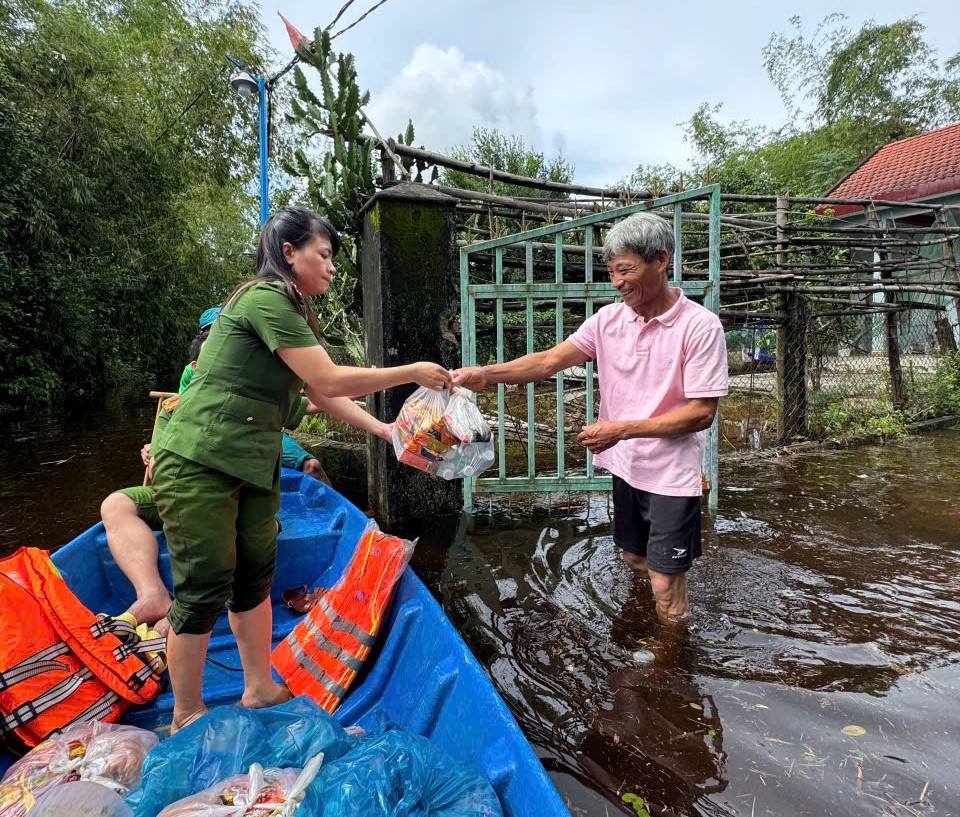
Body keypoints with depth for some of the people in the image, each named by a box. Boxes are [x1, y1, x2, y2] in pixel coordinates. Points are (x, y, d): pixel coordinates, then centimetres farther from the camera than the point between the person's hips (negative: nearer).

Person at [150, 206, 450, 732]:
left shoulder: (289, 310, 14)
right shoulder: (267, 299, -17)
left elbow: (321, 395, 13)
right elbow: (329, 381, -21)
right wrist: (412, 372, -12)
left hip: (253, 466, 9)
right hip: (199, 464, -9)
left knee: (255, 578, 14)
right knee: (204, 589, 1)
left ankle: (259, 689, 30)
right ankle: (186, 717, 21)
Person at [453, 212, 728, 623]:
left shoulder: (700, 326, -18)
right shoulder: (609, 319, -3)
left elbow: (701, 413, -19)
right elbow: (549, 361, -8)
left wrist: (622, 429, -23)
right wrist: (487, 374, -22)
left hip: (672, 474, -6)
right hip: (626, 466, 6)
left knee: (665, 585, 1)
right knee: (635, 558, 24)